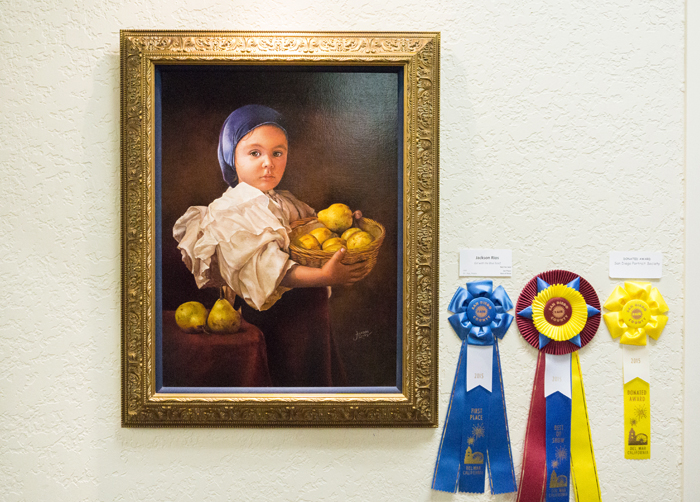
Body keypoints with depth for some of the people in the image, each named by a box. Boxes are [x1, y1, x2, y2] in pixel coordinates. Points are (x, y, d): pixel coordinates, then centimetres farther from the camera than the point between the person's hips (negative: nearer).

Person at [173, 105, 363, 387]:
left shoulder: (286, 203, 13)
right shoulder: (227, 212, -14)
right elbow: (265, 267, -26)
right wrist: (323, 277, -35)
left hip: (313, 310, 9)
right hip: (276, 318, -8)